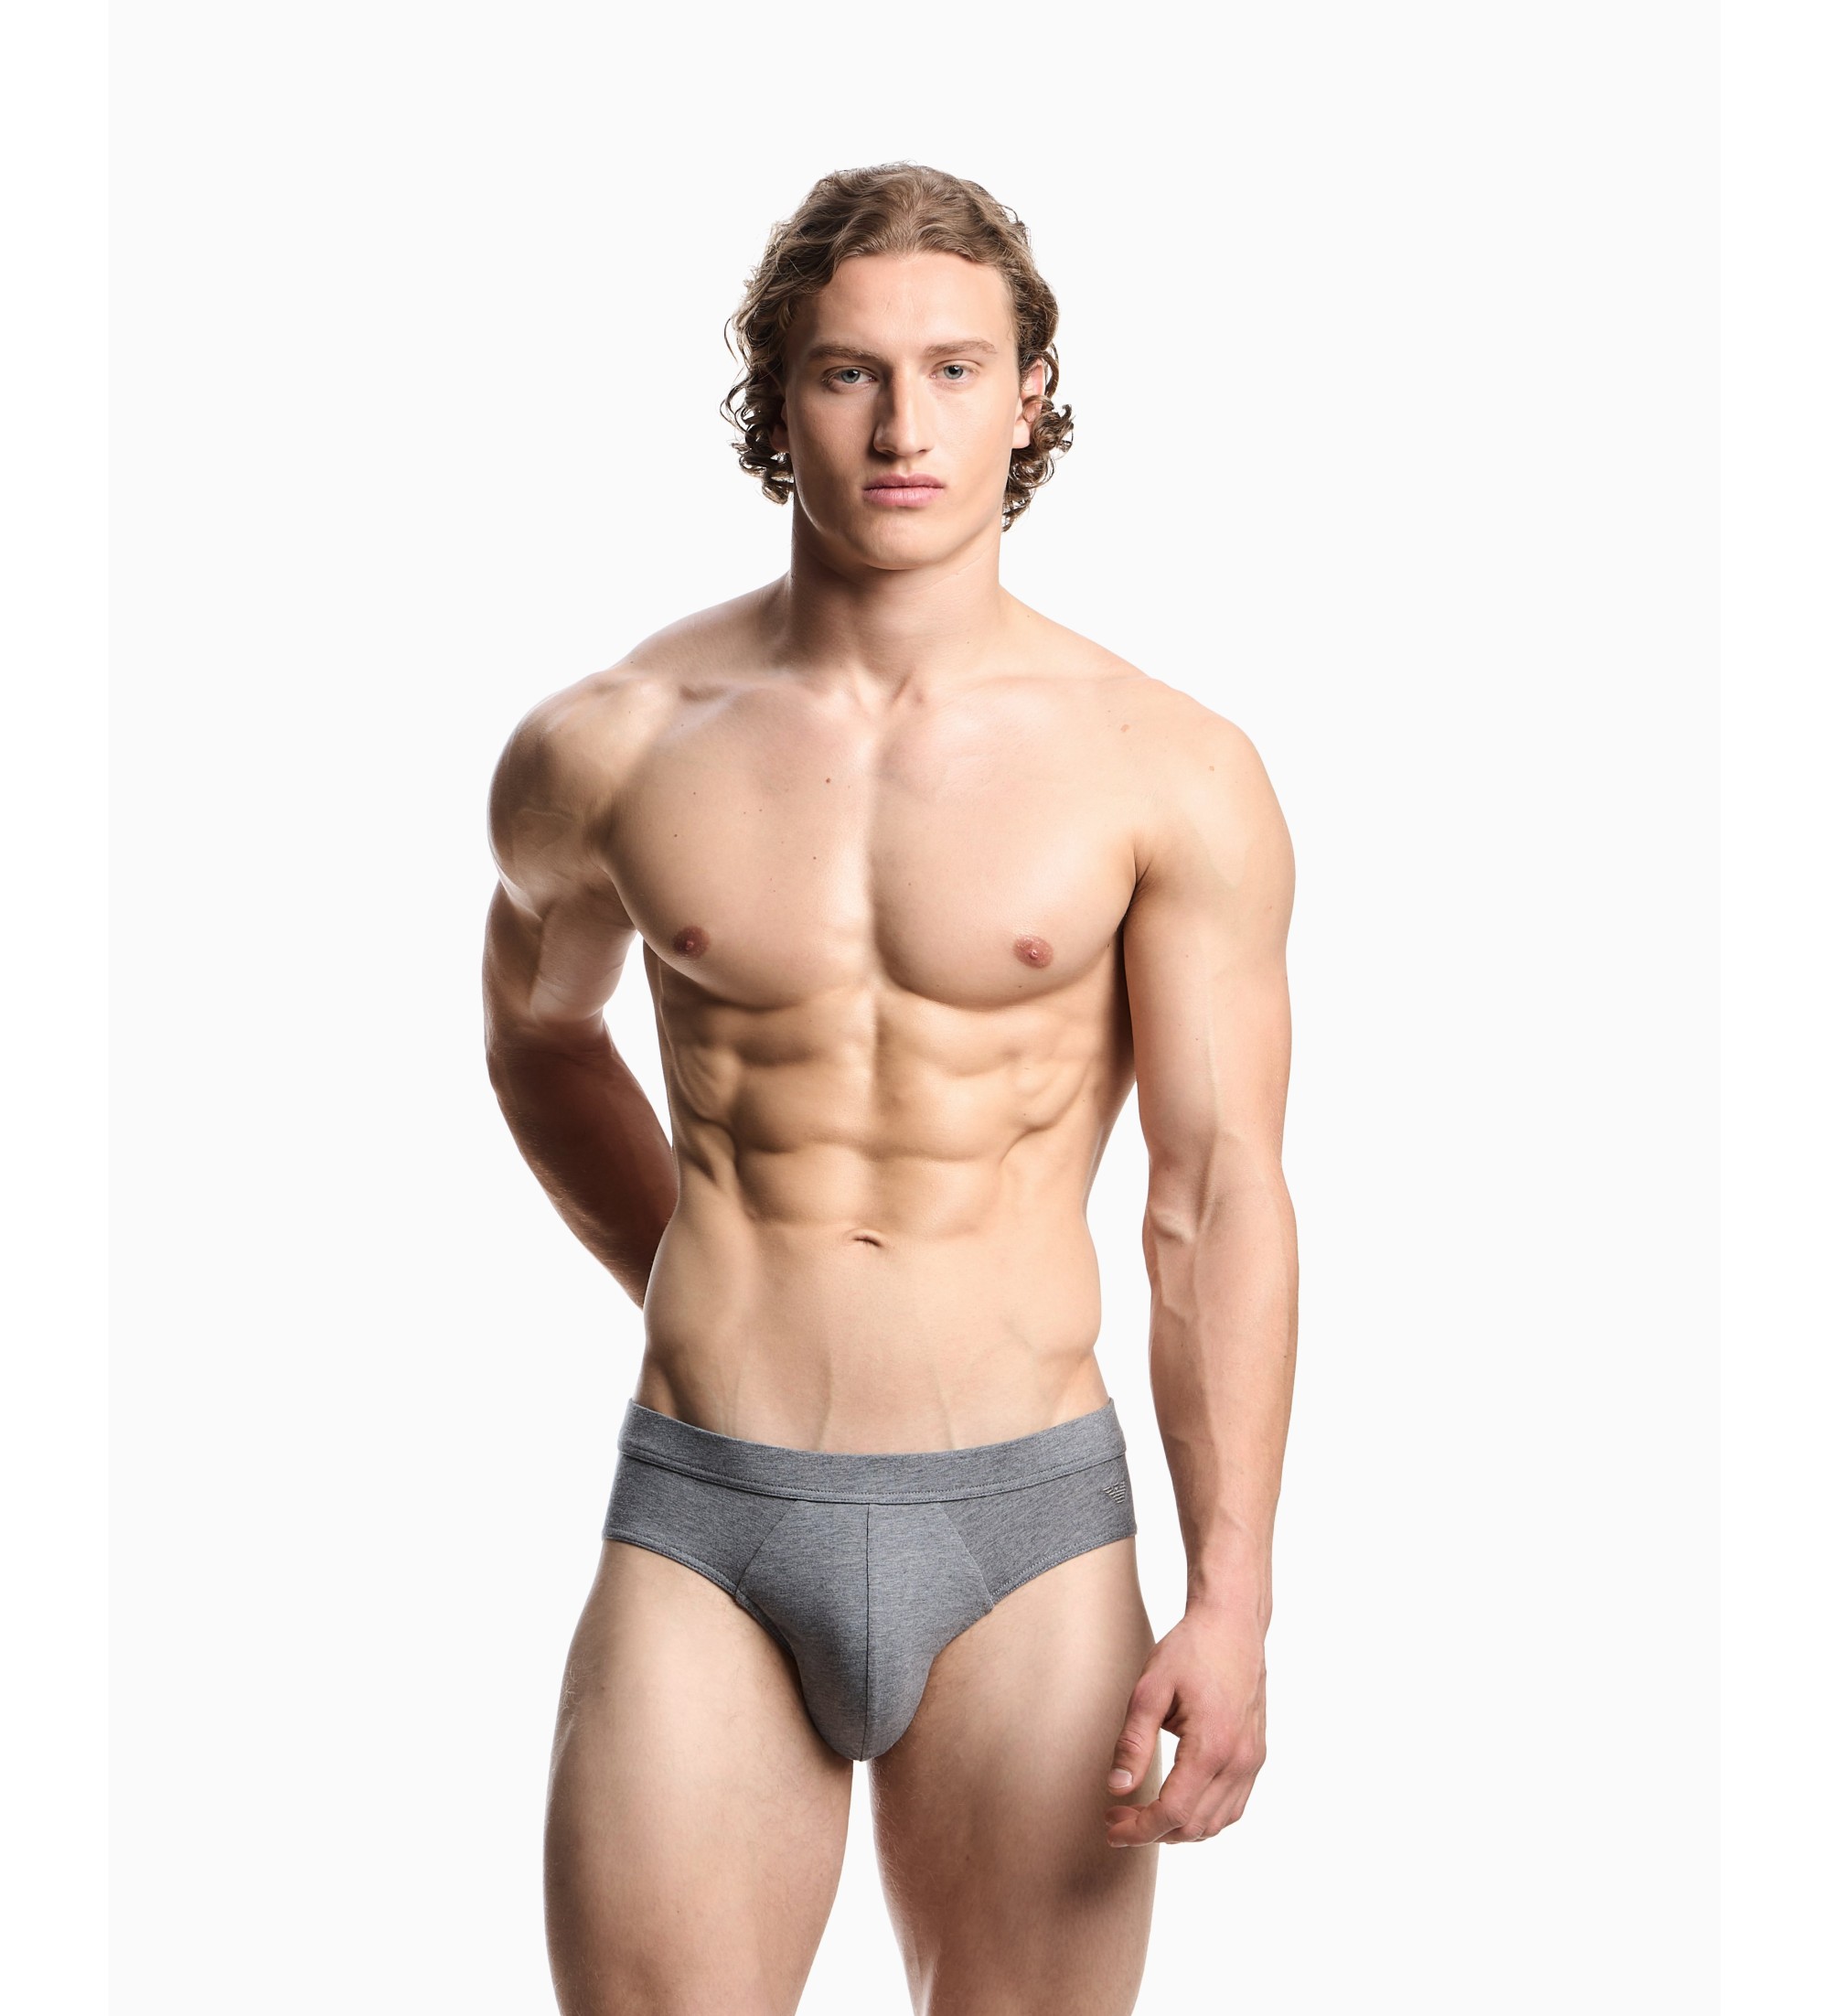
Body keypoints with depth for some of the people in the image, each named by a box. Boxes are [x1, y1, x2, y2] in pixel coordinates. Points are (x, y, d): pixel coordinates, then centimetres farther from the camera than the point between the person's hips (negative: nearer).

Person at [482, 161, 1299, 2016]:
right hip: (703, 1525, 1)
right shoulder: (606, 749, 2)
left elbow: (1218, 1196, -5)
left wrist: (1231, 1598, -12)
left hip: (1023, 1530, 0)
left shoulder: (1171, 773, -3)